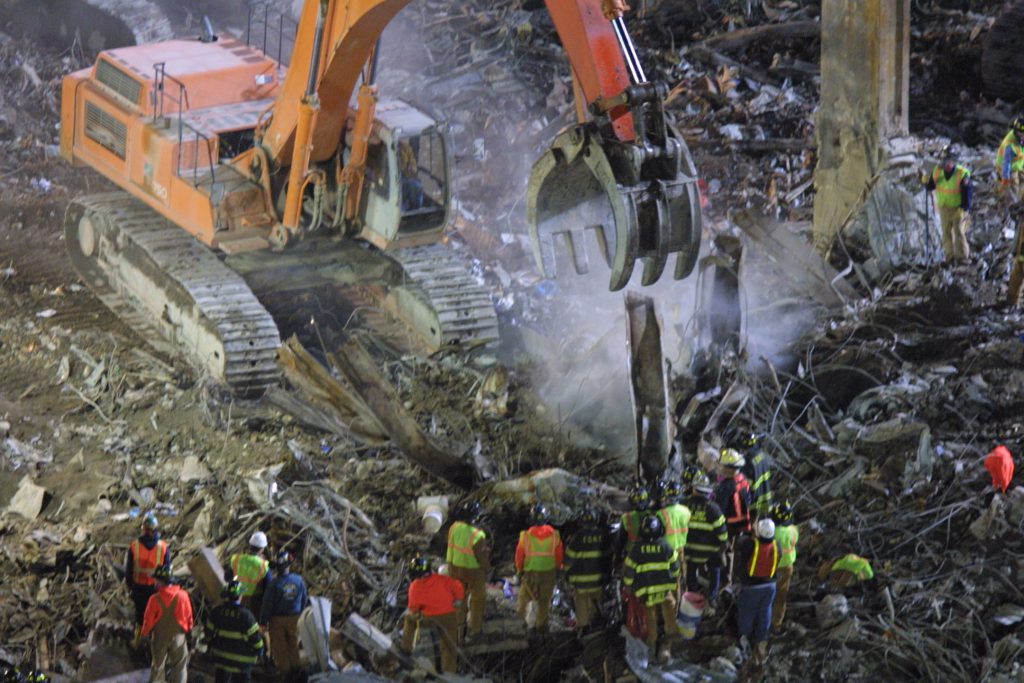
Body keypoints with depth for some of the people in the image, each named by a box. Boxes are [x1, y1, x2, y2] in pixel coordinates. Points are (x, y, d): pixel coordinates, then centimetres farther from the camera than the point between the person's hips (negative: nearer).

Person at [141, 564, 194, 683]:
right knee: (180, 664, 16)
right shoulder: (182, 595, -16)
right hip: (178, 636, 1)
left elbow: (148, 619, -12)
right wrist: (188, 629, 15)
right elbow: (189, 617, -4)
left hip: (160, 637, -1)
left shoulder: (155, 599, -23)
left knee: (158, 664, 17)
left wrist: (145, 633, 7)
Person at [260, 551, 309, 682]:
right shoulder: (299, 581, -11)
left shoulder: (274, 583, -22)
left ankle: (285, 671, 17)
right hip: (294, 619, 3)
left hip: (277, 619, -3)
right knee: (293, 644, 21)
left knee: (279, 647, 12)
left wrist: (263, 622, -5)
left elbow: (267, 603, -16)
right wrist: (300, 615, 19)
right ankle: (296, 668, 27)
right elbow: (304, 600, 2)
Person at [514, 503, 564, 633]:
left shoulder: (526, 536, -13)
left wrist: (519, 570, 12)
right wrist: (557, 569, 18)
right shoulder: (554, 535, -10)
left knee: (524, 597, 15)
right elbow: (560, 555, 0)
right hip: (549, 572, 1)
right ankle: (541, 624, 23)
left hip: (530, 572, -1)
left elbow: (519, 555, -4)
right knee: (544, 600, 15)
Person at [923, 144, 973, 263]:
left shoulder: (962, 174, -19)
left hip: (958, 208, -4)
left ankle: (962, 256, 10)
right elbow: (930, 187, 2)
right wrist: (926, 181, -20)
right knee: (946, 232, 10)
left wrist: (964, 208, -16)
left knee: (959, 231, -1)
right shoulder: (937, 170, -6)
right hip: (944, 207, 4)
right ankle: (950, 255, 19)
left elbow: (968, 192, -14)